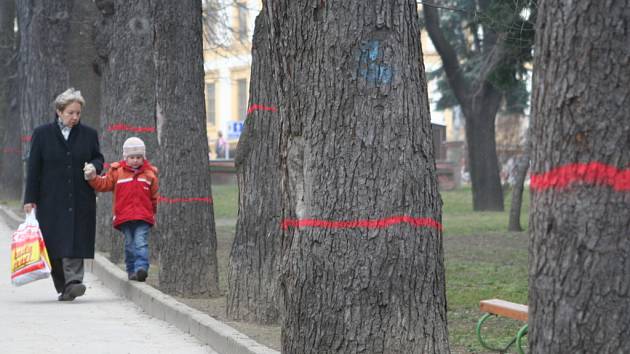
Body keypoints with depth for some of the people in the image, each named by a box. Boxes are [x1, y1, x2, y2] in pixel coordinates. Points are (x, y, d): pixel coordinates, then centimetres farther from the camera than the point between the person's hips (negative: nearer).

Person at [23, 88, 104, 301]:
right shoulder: (42, 134, 4)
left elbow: (98, 159, 17)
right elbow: (33, 168, 3)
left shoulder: (89, 134, 8)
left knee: (74, 242, -10)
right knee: (54, 245, 1)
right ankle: (63, 287, 11)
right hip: (51, 200, 0)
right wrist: (30, 199, -1)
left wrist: (93, 166, -8)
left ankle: (73, 282, -16)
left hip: (80, 201, 0)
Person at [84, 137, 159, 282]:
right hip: (124, 216, 1)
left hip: (143, 216, -1)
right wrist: (93, 177, -13)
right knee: (129, 245, 9)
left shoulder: (149, 173, 7)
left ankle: (141, 268, -21)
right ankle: (131, 270, 18)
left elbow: (155, 196, 13)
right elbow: (103, 184, 4)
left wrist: (155, 211, 15)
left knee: (141, 243, -12)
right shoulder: (117, 171, 6)